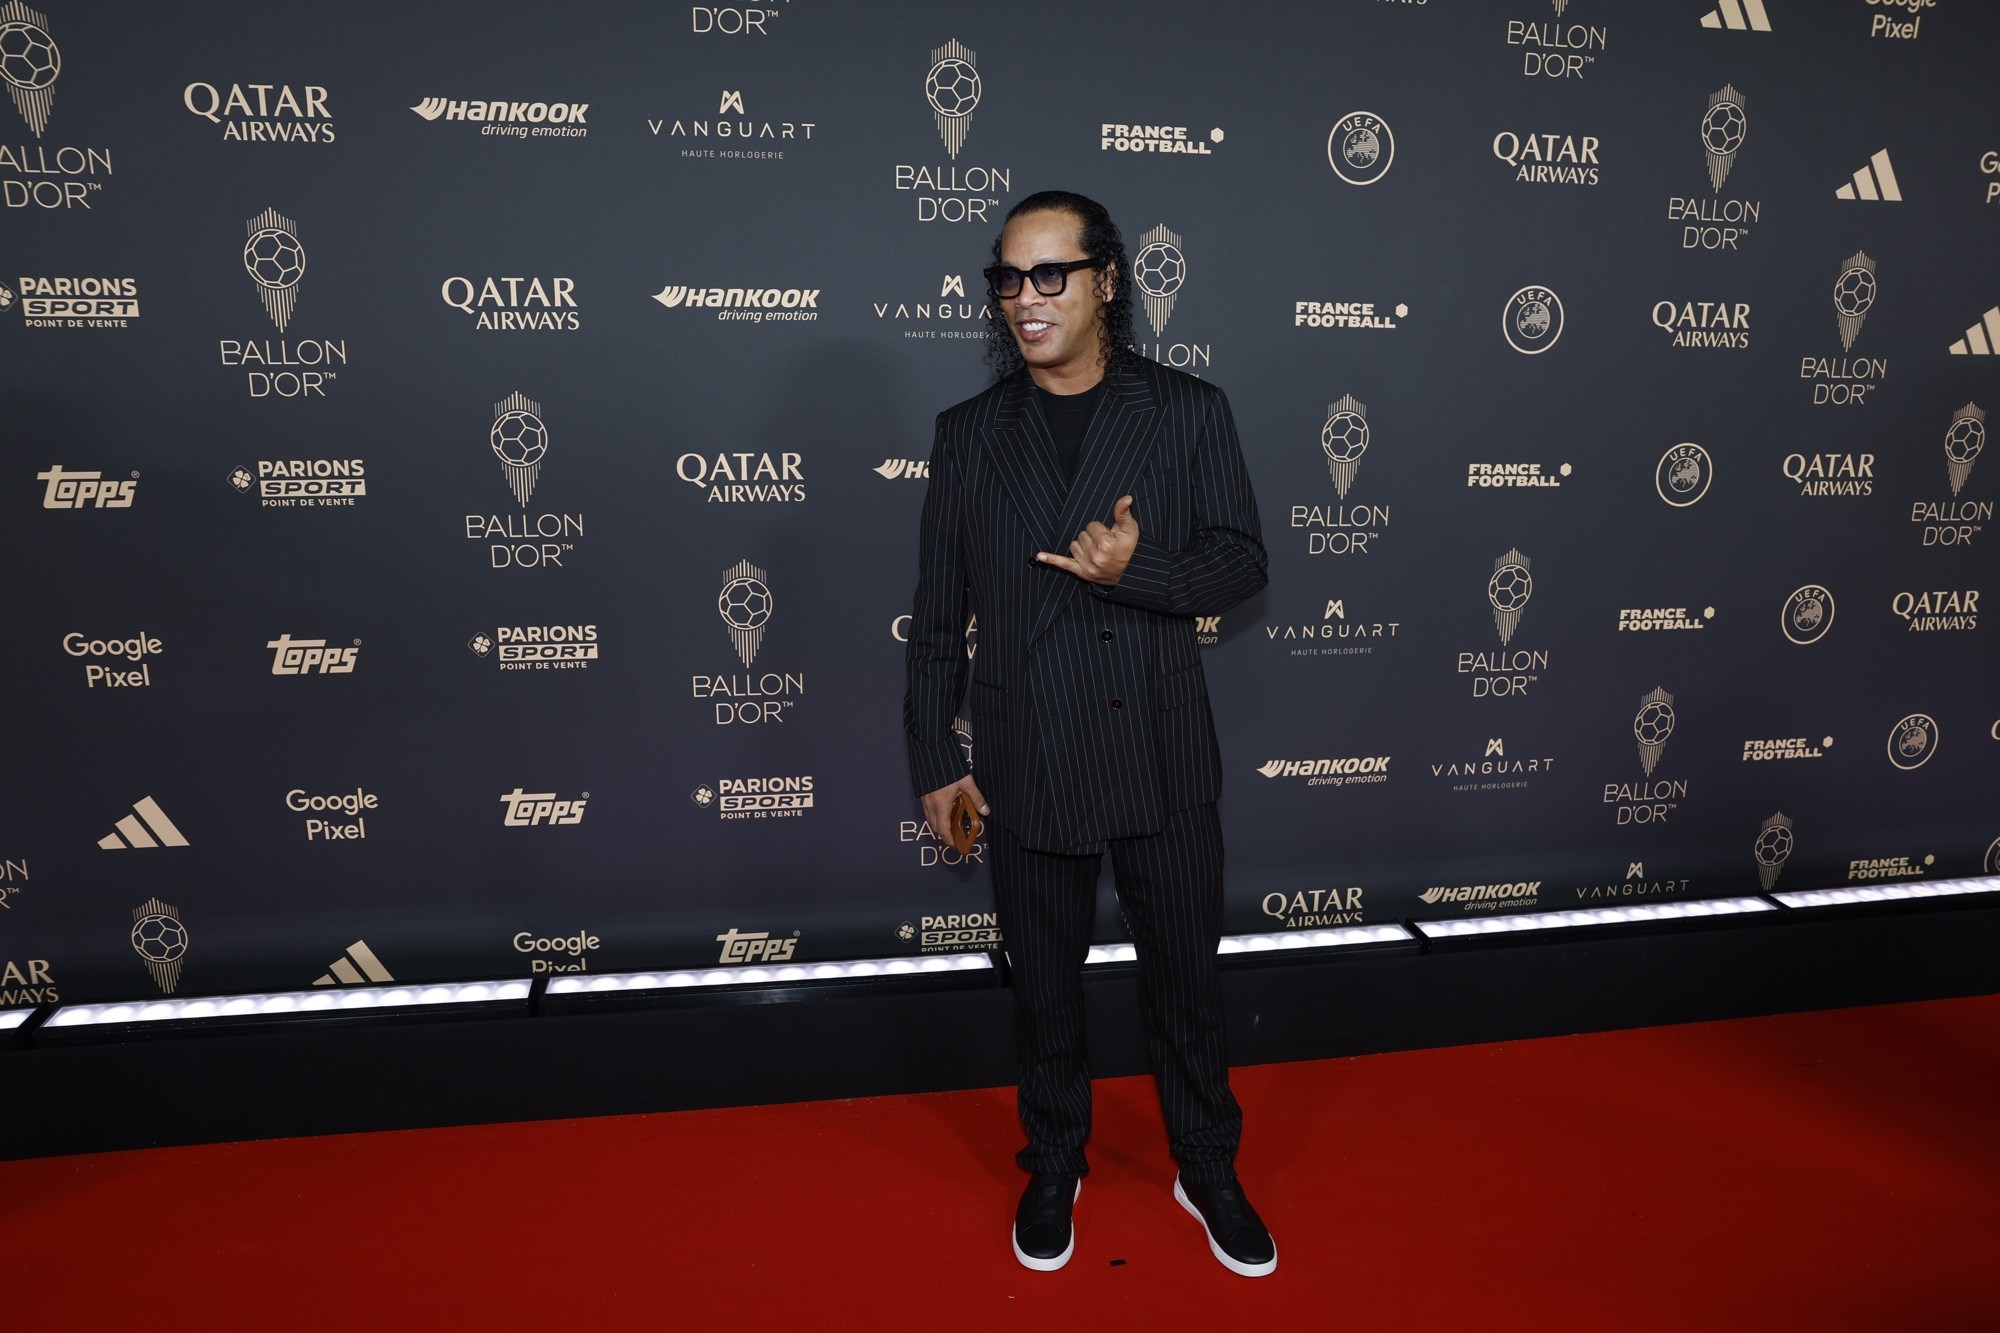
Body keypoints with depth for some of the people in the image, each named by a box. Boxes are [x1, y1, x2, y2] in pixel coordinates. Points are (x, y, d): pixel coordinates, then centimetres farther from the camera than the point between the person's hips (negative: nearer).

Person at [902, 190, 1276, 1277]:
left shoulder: (1189, 411, 0)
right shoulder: (969, 433, 2)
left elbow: (1241, 561, -1)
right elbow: (938, 614, 4)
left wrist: (1136, 571, -20)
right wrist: (934, 757, 2)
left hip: (1165, 761, 0)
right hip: (1028, 767, 1)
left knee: (1186, 980, 14)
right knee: (1044, 988, 16)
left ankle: (1208, 1170, 37)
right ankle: (1054, 1168, 39)